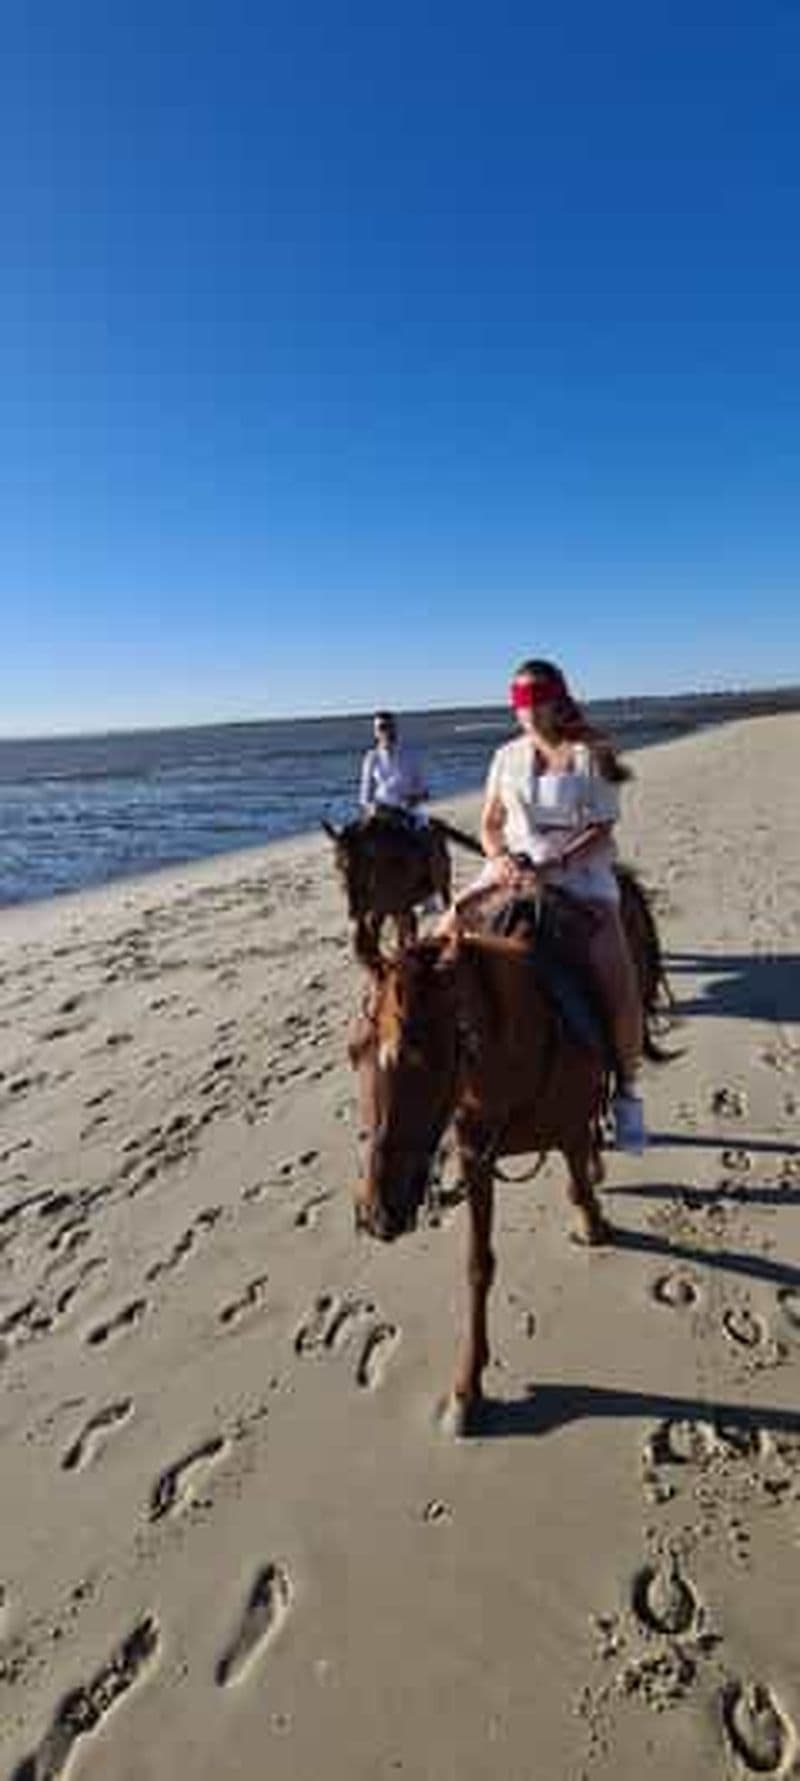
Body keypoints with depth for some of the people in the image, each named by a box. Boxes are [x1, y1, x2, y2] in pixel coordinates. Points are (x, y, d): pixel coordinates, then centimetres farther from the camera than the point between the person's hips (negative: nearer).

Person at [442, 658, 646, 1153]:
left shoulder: (591, 756, -1)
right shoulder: (508, 756, 11)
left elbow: (603, 831, -7)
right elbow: (490, 824, 12)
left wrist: (556, 863, -21)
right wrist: (500, 857, -10)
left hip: (580, 870, -4)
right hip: (513, 867, 4)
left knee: (619, 984, -20)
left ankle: (627, 1088, 3)